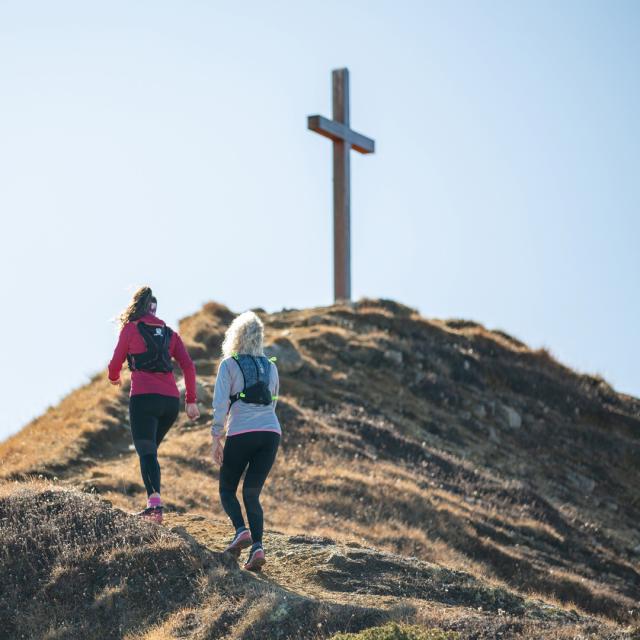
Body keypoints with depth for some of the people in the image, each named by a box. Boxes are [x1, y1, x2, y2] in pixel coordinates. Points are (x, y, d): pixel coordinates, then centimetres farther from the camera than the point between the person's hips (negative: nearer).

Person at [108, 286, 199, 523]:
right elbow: (188, 366, 8)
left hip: (143, 398, -5)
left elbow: (116, 363, 9)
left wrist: (113, 378, 32)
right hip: (171, 400, 5)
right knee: (150, 449, 19)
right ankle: (153, 503, 12)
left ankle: (154, 501, -29)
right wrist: (191, 401, 10)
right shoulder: (169, 333, 17)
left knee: (146, 452, -9)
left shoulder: (131, 328, 5)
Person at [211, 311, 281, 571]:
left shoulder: (229, 365, 2)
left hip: (241, 433, -4)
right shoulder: (271, 366, 17)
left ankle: (241, 531, -13)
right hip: (271, 432, 4)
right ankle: (257, 546, -12)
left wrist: (216, 438, -5)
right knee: (252, 493, 7)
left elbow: (220, 403, -6)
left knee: (227, 489, 12)